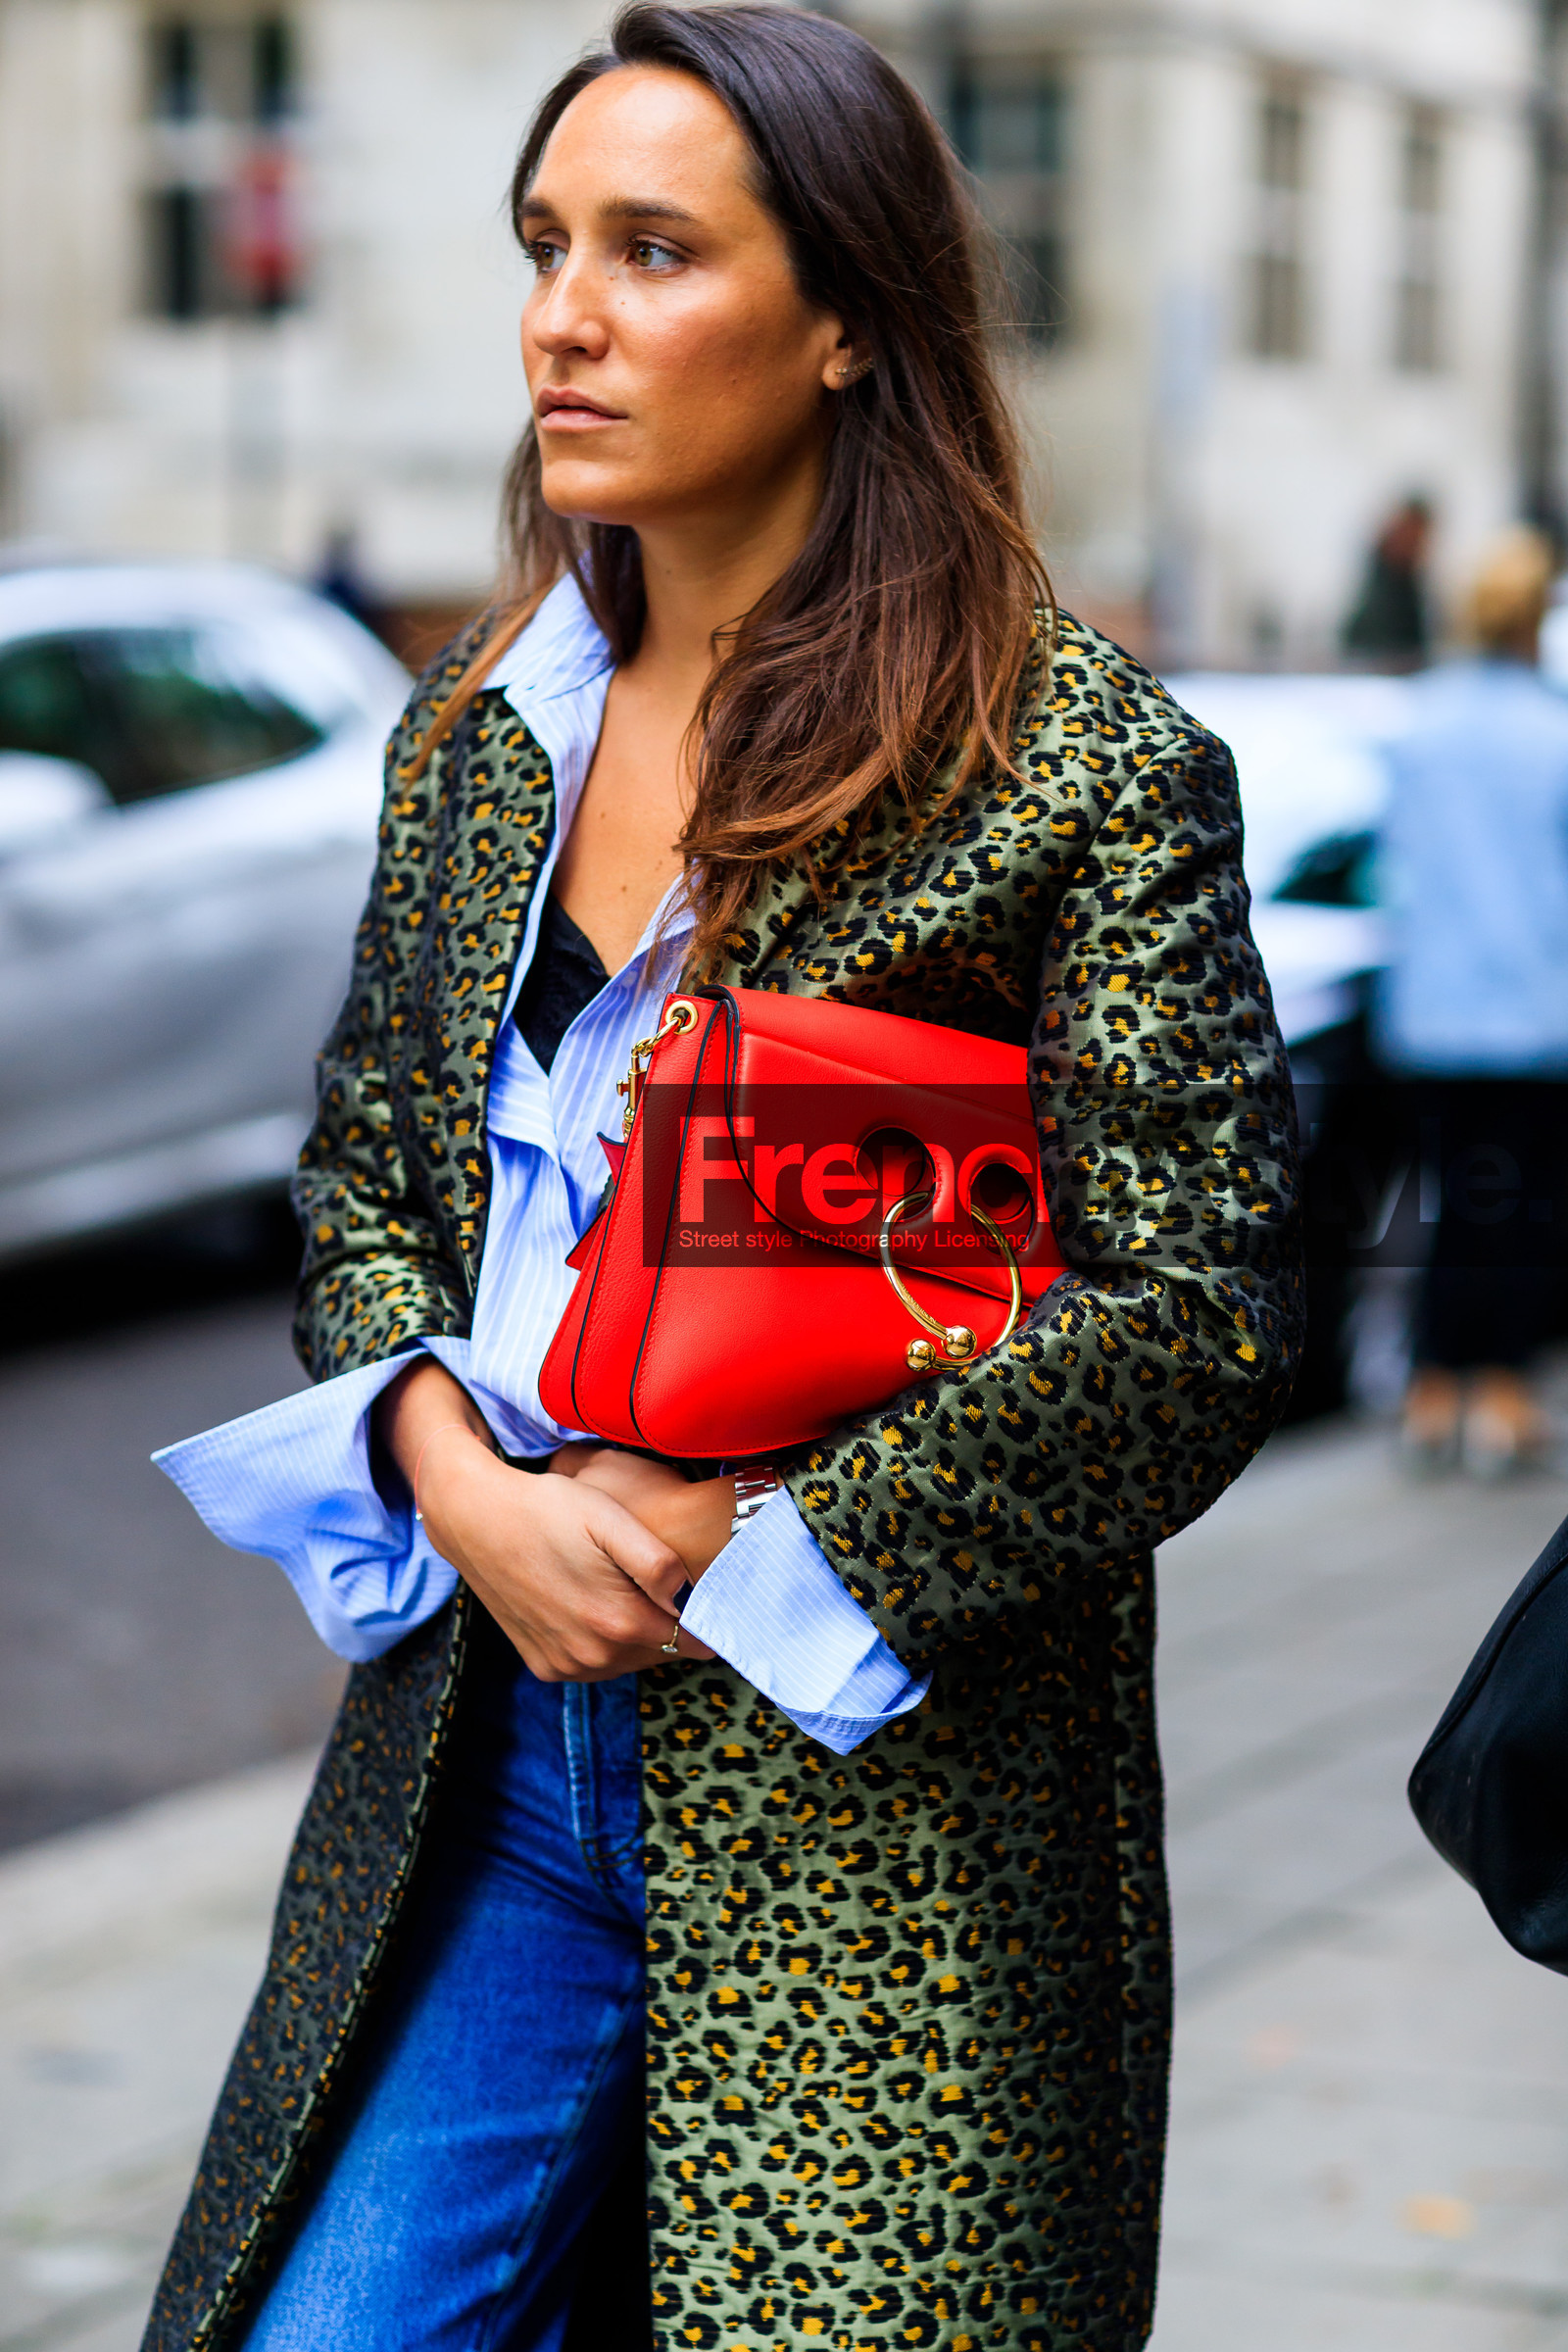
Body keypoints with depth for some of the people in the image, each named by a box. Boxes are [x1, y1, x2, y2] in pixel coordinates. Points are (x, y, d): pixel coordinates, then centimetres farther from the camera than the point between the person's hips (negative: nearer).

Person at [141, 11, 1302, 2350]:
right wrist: (457, 1480, -6)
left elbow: (1194, 1324, -11)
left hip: (885, 1833, -5)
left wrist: (718, 1543, -13)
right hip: (488, 1759, 5)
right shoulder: (476, 730, 9)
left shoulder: (1091, 767, -9)